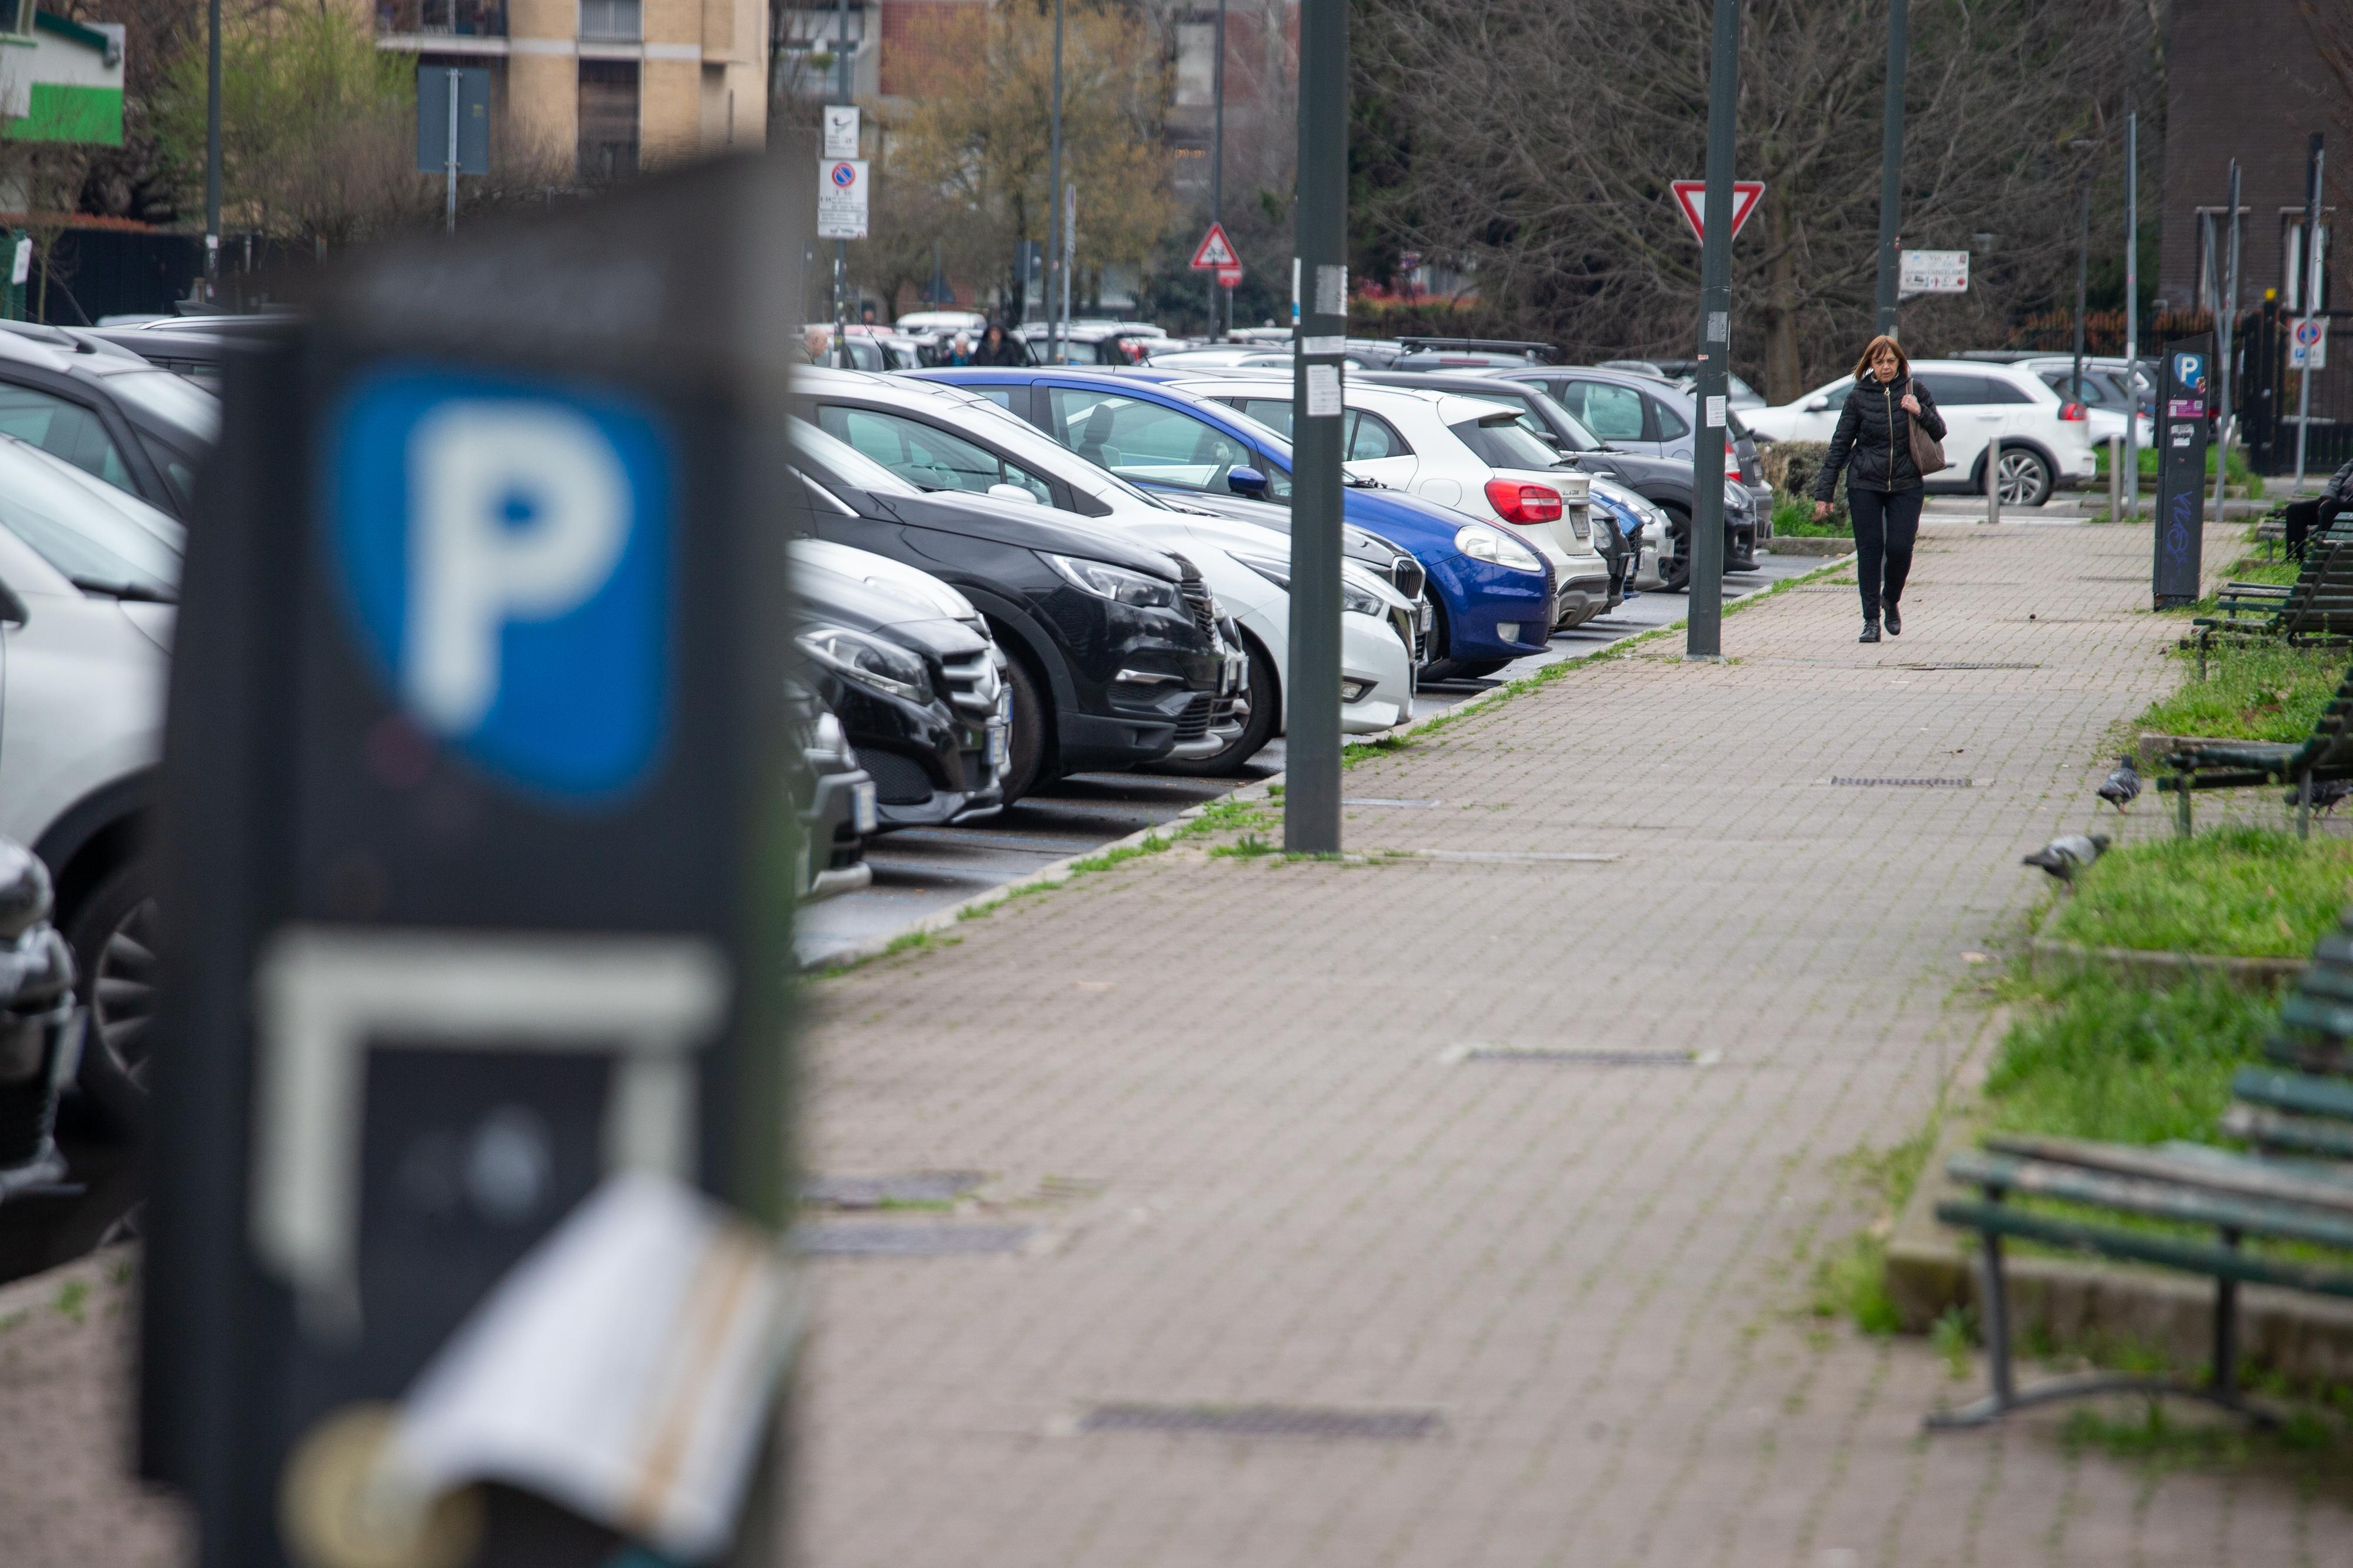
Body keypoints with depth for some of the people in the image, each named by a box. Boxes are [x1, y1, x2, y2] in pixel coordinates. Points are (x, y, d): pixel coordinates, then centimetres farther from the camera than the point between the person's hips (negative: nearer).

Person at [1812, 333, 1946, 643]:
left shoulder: (1914, 391, 3)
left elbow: (1939, 431, 8)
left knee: (1900, 548, -8)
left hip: (1906, 484, 0)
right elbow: (1840, 445, 3)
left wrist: (1921, 412, -13)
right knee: (1869, 551, -3)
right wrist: (1824, 493, 1)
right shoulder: (1859, 396, 1)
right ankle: (1871, 621, 3)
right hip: (1865, 484, 0)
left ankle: (1891, 602, 21)